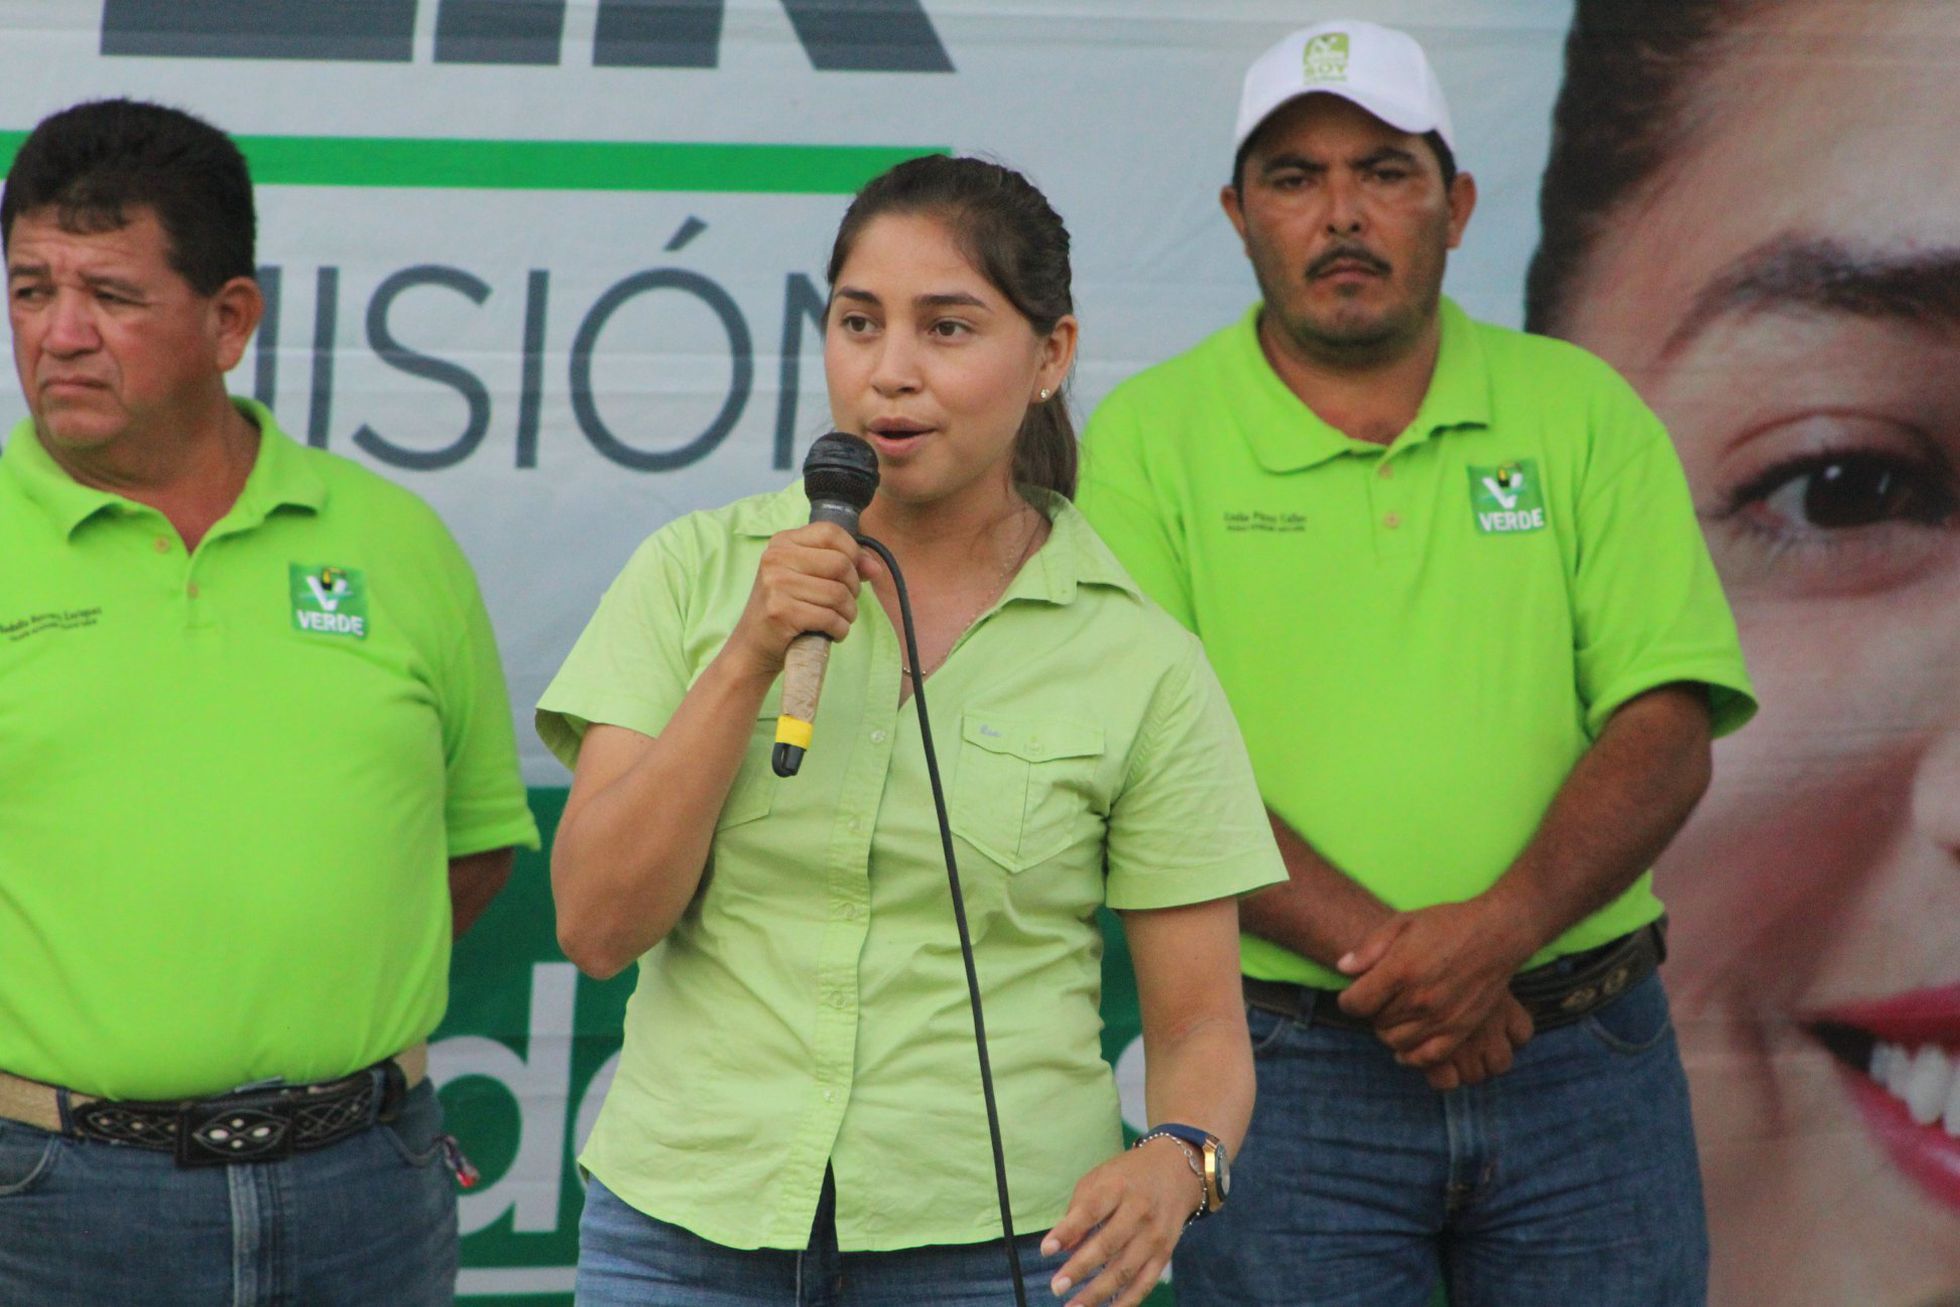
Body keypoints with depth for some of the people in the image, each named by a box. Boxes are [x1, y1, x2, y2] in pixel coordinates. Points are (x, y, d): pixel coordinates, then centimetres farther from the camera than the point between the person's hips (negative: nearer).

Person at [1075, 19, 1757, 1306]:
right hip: (1286, 1073, -2)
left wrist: (1498, 929, -18)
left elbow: (1666, 729, -1)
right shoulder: (1150, 437, 1)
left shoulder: (1582, 412, 7)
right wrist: (1373, 948, -19)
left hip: (1585, 1061, 2)